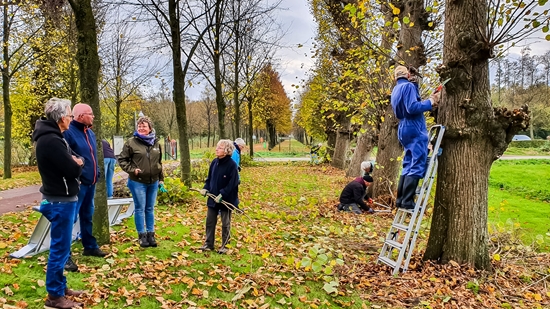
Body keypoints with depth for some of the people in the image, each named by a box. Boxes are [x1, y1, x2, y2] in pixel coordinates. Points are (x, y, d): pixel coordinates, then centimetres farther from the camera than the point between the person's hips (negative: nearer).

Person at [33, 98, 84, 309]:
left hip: (62, 198, 11)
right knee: (59, 248, -1)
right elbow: (72, 170, -23)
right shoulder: (51, 140, -22)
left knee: (60, 247, 18)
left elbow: (70, 161, 15)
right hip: (60, 201, -11)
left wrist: (75, 162, -6)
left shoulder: (51, 137, 12)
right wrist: (78, 164, -2)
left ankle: (60, 287, 30)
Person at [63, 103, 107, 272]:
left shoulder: (90, 133, 14)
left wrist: (96, 174, 16)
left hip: (90, 183, 9)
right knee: (71, 218, -5)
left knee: (87, 216, 19)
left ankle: (90, 246, 32)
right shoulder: (68, 132, -14)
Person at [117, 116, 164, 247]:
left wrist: (161, 179, 13)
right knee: (140, 209, 3)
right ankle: (142, 235, 14)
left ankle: (151, 234, 21)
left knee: (150, 209, 12)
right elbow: (121, 159, -2)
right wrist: (131, 170, -16)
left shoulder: (156, 143, 6)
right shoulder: (131, 142, -8)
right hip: (137, 182, -4)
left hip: (153, 182, 4)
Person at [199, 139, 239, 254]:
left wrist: (222, 195, -23)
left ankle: (224, 246, 22)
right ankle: (208, 244, 26)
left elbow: (232, 183, -18)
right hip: (212, 198, 6)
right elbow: (209, 178, 12)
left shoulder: (232, 165, -16)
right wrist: (205, 188, -3)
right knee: (210, 222, 13)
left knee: (225, 224, 9)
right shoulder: (214, 162, 2)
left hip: (226, 199, -6)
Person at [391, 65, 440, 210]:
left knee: (408, 166, 12)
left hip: (404, 129, 9)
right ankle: (407, 202, -13)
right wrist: (430, 102, -9)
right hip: (415, 129, -9)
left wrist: (427, 104, 21)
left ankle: (400, 200, 12)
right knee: (417, 166, -10)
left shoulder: (395, 91, 18)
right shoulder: (408, 86, -9)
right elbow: (412, 107, -21)